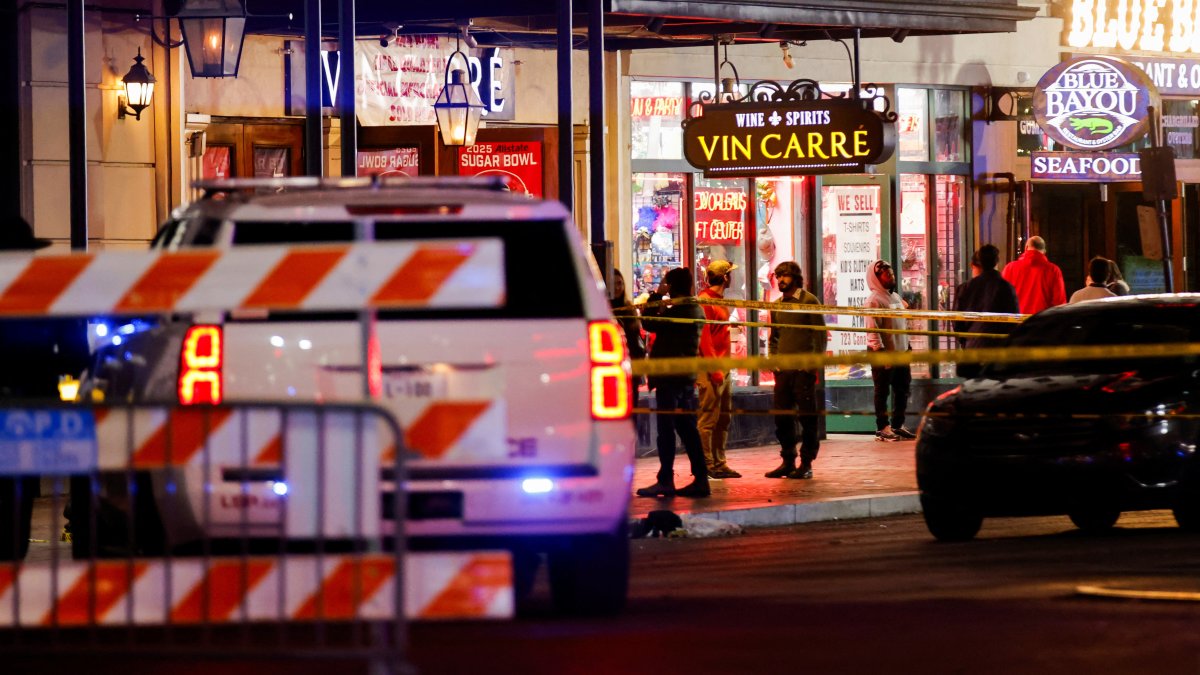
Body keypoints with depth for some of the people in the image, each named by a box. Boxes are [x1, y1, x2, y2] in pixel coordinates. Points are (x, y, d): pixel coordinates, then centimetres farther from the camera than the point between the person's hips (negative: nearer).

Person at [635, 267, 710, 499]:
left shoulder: (677, 310, -15)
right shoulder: (697, 310, 12)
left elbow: (649, 323, -12)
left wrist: (656, 295, -4)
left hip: (669, 377, -9)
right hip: (687, 377, 9)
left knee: (666, 428, -5)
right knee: (687, 428, 11)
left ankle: (665, 480, -6)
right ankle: (700, 478, 9)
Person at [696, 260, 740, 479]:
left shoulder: (719, 301, 18)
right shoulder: (705, 301, -11)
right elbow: (703, 336, -17)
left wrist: (725, 366, 15)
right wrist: (714, 368, -22)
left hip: (723, 369, 10)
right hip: (711, 370, -10)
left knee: (723, 419, 11)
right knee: (708, 418, -9)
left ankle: (719, 464, 15)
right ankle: (706, 465, -9)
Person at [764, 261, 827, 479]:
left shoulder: (809, 301, -3)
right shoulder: (776, 305, 15)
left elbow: (821, 334, -6)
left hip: (803, 369, -6)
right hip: (782, 369, 6)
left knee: (807, 416, -3)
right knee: (782, 416, 7)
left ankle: (806, 463, 1)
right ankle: (787, 461, 15)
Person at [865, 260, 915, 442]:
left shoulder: (896, 297, 17)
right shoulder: (874, 300, -11)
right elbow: (872, 329, -18)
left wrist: (907, 346, 19)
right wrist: (880, 351, -22)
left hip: (900, 352, 9)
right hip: (884, 353, -9)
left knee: (902, 389, 12)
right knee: (882, 391, -3)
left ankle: (898, 425, 21)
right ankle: (882, 428, 1)